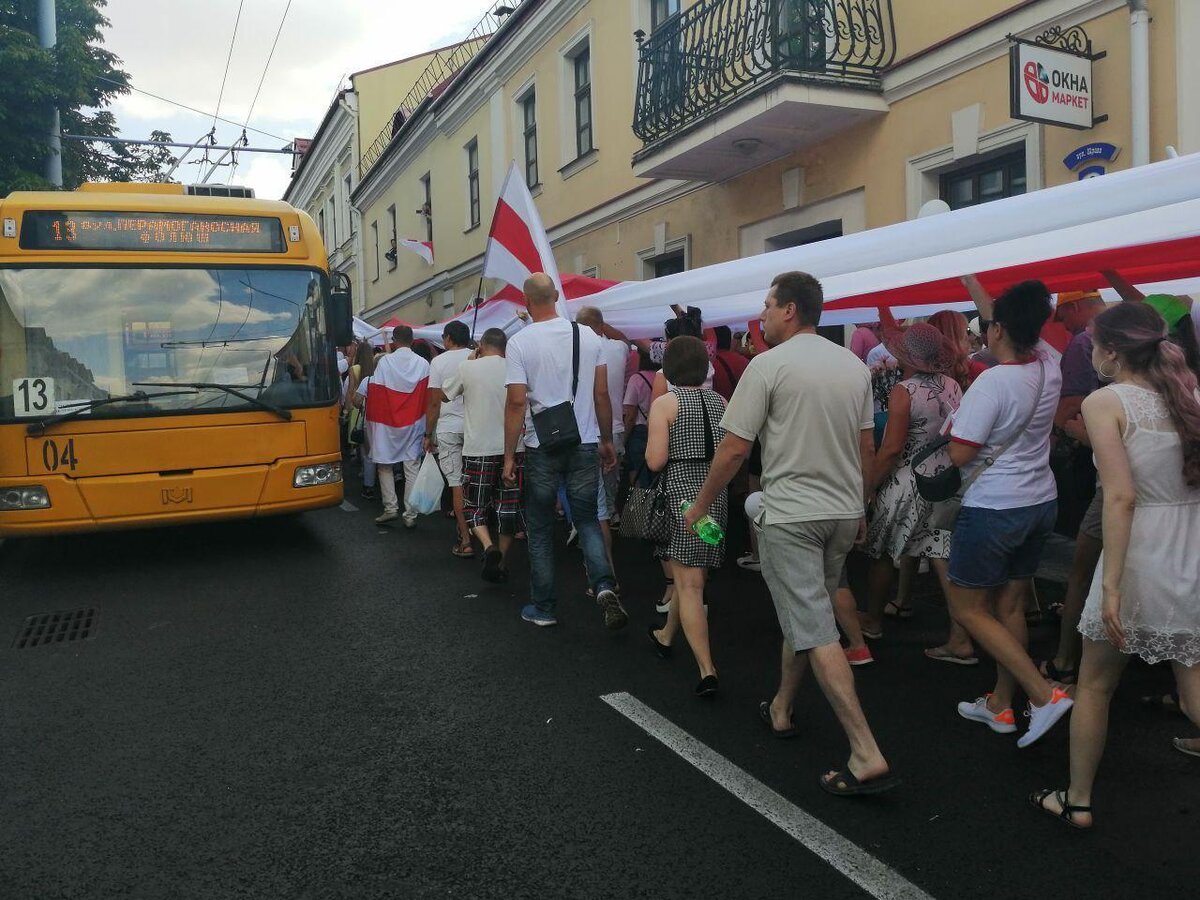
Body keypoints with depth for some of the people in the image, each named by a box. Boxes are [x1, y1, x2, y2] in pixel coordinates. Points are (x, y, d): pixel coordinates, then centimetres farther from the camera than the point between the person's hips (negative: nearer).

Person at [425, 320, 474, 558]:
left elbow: (434, 403, -3)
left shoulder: (439, 362, -2)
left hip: (449, 428, -2)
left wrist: (428, 434, 5)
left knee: (457, 483, -1)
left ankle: (466, 541, -2)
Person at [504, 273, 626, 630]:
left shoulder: (520, 342, -9)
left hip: (541, 448, -2)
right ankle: (604, 585, -8)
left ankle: (544, 608, 20)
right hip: (585, 444, 3)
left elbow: (517, 402, -12)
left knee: (540, 530, 11)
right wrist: (607, 441, 14)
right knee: (587, 520, 15)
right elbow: (602, 394, 3)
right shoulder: (589, 336, 1)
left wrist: (509, 455, -5)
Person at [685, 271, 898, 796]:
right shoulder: (854, 366, 7)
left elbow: (735, 446, -13)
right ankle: (780, 710, 36)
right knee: (803, 616, 21)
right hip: (844, 513, 7)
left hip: (790, 516, -7)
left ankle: (867, 755, -5)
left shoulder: (769, 365, -12)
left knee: (814, 631, -4)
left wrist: (700, 506, -1)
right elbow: (867, 446, 12)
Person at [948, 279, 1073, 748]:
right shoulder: (1049, 366, 0)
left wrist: (957, 419, -2)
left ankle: (1044, 694, -3)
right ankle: (999, 705, 24)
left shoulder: (992, 381, -22)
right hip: (1041, 503, 8)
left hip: (993, 509, -8)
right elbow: (1007, 320, 16)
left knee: (967, 608, 4)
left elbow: (959, 454, -21)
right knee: (1009, 606, 15)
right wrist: (970, 280, 23)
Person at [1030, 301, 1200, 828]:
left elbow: (1121, 496, -18)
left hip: (1141, 558, -5)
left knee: (1095, 685, 13)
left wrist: (1111, 583, -18)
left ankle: (1077, 801, 27)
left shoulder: (1105, 402, -9)